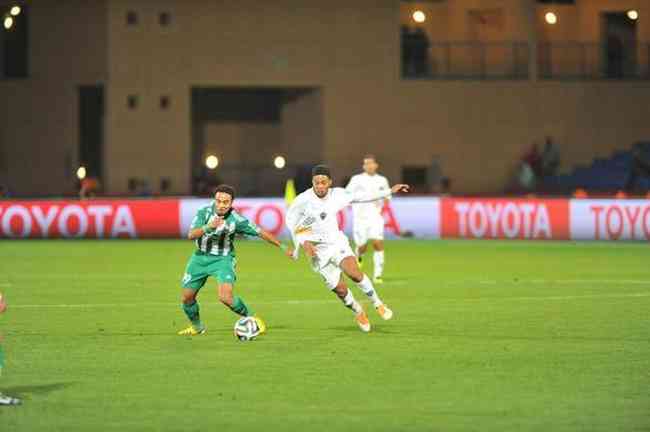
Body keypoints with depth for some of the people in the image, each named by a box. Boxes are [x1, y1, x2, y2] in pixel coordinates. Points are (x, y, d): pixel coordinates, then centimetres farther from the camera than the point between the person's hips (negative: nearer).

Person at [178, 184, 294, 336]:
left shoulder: (237, 220, -19)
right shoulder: (204, 212, -15)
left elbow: (261, 232, -9)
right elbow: (191, 235, -24)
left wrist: (283, 247, -4)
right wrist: (208, 227, -42)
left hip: (223, 259, -3)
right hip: (200, 257, 3)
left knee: (226, 297, -25)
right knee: (186, 298, 7)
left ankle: (252, 318, 0)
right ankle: (197, 327, 35)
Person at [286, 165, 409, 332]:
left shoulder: (337, 195, -6)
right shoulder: (303, 200, -17)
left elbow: (361, 197, 7)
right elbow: (290, 221, -2)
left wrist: (390, 191, 8)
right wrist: (304, 242, -14)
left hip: (337, 242, 1)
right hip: (318, 250, -1)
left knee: (354, 273, -26)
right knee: (340, 289, -3)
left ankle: (378, 304, -7)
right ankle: (358, 313, 27)